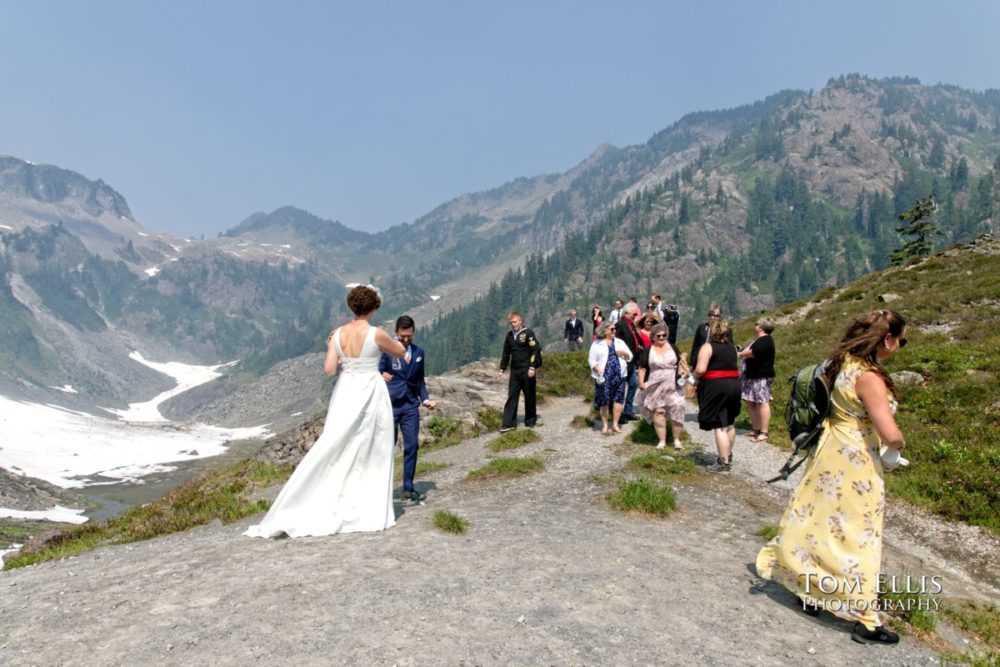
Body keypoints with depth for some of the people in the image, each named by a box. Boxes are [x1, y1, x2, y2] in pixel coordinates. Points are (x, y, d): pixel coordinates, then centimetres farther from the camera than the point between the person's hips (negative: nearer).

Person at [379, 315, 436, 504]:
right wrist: (381, 376, -31)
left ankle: (408, 488, 11)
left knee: (412, 446, 2)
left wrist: (425, 399, 3)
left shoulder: (419, 352, 10)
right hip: (390, 404, -4)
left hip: (411, 405, 4)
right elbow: (378, 372, -8)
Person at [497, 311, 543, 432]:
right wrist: (502, 369, 14)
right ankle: (509, 423, -1)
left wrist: (532, 367, -16)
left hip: (527, 371, -5)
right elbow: (506, 354, 16)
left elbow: (535, 351, -11)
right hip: (514, 371, 5)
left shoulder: (528, 333, -6)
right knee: (511, 396, 0)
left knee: (529, 396, 5)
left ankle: (530, 421, 19)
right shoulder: (509, 335, 10)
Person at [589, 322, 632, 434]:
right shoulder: (597, 344, 3)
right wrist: (598, 370, -18)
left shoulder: (620, 342, 13)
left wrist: (624, 353, -10)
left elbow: (630, 357, 12)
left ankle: (615, 424, 13)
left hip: (619, 375, 3)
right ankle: (604, 425, 11)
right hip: (604, 376, -3)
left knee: (619, 399, 1)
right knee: (604, 400, -1)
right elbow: (592, 360, -1)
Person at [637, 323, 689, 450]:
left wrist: (683, 371, -2)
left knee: (677, 410, -5)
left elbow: (680, 361, 17)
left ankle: (677, 439, 8)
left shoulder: (672, 348, 10)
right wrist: (641, 382, -10)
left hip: (673, 387, 1)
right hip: (655, 388, -1)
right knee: (658, 412, 2)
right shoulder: (647, 351, 3)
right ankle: (662, 440, 11)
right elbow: (642, 368, 3)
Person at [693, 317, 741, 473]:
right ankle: (728, 456, 34)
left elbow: (700, 369, -19)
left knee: (719, 426, -4)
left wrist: (695, 375, 1)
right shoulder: (732, 347, 12)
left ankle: (724, 463, -2)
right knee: (729, 423, 20)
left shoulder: (708, 347, -10)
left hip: (716, 387, -7)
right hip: (734, 384, 7)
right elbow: (732, 366, 17)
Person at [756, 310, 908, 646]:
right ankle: (865, 621, 15)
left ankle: (811, 592, 32)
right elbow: (890, 434, -27)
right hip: (854, 464, -8)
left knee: (820, 524, 18)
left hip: (831, 454, 8)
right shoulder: (869, 376, -23)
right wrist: (898, 444, -4)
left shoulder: (844, 363, 3)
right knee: (855, 537, 2)